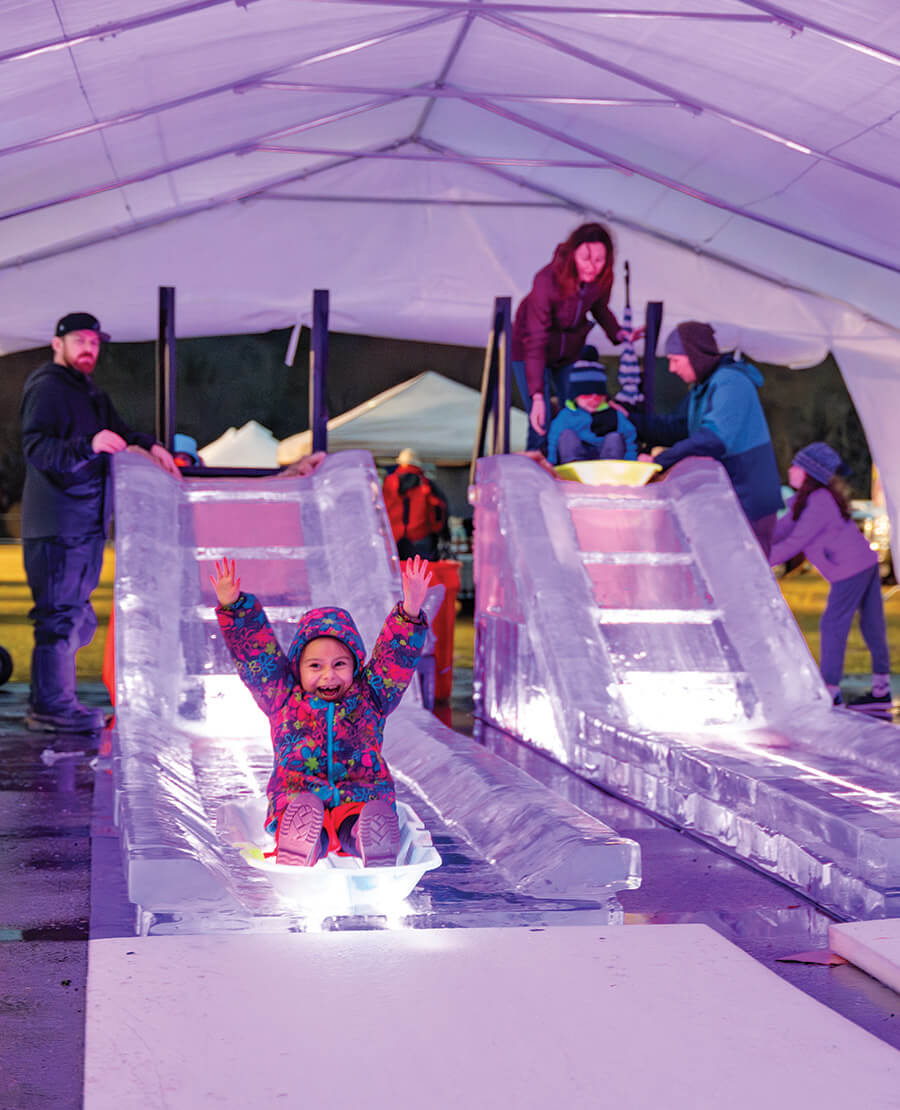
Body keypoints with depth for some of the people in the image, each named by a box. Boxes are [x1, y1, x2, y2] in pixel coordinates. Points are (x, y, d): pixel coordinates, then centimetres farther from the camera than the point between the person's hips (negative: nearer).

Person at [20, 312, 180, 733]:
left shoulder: (89, 393, 20)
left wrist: (148, 444, 20)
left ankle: (55, 701, 23)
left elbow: (115, 429, 36)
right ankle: (50, 707, -3)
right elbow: (37, 449, -23)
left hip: (87, 522, 10)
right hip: (56, 526, -10)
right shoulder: (46, 389, -10)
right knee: (59, 614, -8)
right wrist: (90, 445, -36)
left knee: (75, 616, 14)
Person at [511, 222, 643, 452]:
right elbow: (536, 342, -34)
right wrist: (537, 396, -40)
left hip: (571, 350, 5)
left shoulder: (602, 278, -18)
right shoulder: (546, 280, -35)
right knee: (541, 424, -14)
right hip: (528, 347, -5)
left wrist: (619, 333, -12)